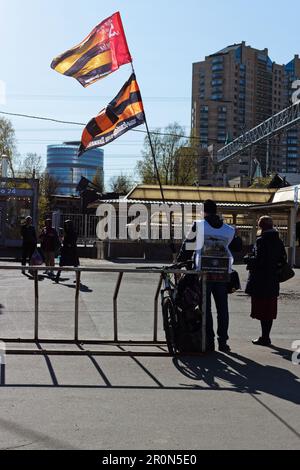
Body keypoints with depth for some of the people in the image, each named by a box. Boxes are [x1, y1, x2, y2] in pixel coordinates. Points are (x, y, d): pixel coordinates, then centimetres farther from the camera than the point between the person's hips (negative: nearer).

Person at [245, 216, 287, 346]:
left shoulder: (261, 240, -14)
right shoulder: (278, 241, 8)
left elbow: (259, 260, -20)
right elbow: (283, 259, 9)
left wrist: (248, 259, -2)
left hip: (260, 281, -7)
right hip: (273, 281, 7)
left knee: (262, 310, -1)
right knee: (270, 310, 12)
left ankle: (264, 338, 2)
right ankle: (266, 337, 19)